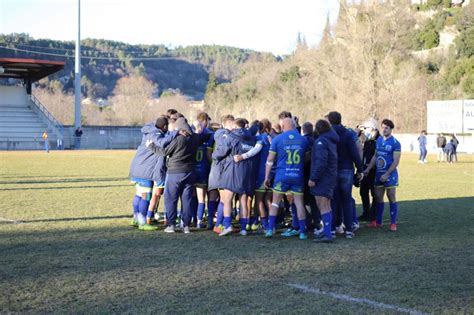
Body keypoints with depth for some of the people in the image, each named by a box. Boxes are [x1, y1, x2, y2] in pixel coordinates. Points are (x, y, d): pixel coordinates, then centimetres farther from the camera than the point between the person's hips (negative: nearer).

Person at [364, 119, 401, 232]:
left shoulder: (395, 143, -10)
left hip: (390, 174, -6)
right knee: (378, 198, 9)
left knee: (391, 197, -2)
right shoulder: (379, 140, 9)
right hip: (378, 173, 6)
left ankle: (393, 223, 2)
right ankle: (378, 222, 17)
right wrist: (368, 169, 11)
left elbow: (396, 161, -13)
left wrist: (386, 174, -19)